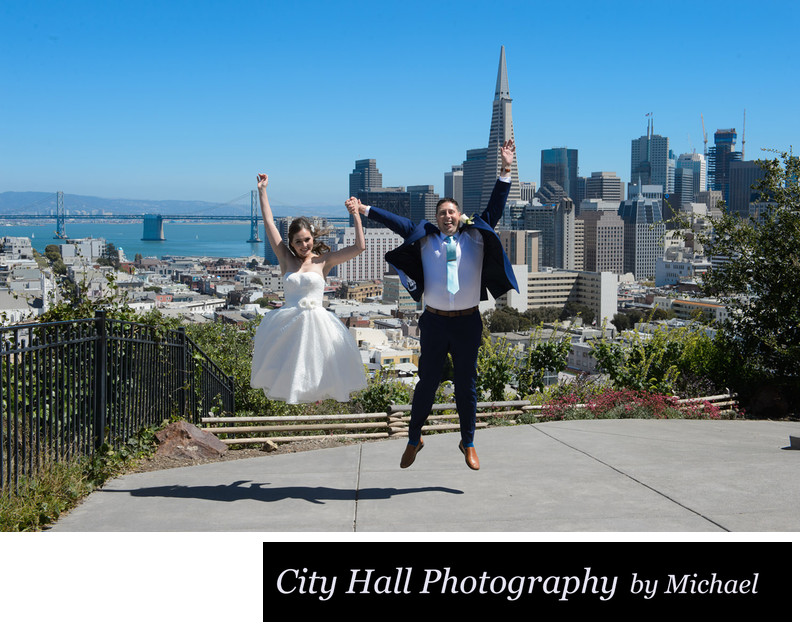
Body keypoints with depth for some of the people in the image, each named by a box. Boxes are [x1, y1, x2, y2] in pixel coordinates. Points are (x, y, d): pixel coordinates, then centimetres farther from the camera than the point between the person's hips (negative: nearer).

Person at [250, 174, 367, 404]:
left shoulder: (323, 261, 4)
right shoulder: (286, 259, 7)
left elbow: (359, 247, 0)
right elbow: (269, 223, 8)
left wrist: (356, 214, -2)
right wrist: (262, 190, 9)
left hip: (316, 322, -1)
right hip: (288, 324, 1)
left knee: (318, 372, 0)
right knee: (287, 372, 3)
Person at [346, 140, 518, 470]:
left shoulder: (476, 236, 7)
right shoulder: (425, 238, 7)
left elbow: (494, 208, 4)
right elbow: (398, 222, 11)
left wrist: (506, 169, -1)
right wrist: (364, 209, 12)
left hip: (468, 322, 0)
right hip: (434, 322, 0)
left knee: (465, 384, 8)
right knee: (427, 382, 6)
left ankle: (468, 443, 22)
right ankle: (414, 439, 22)